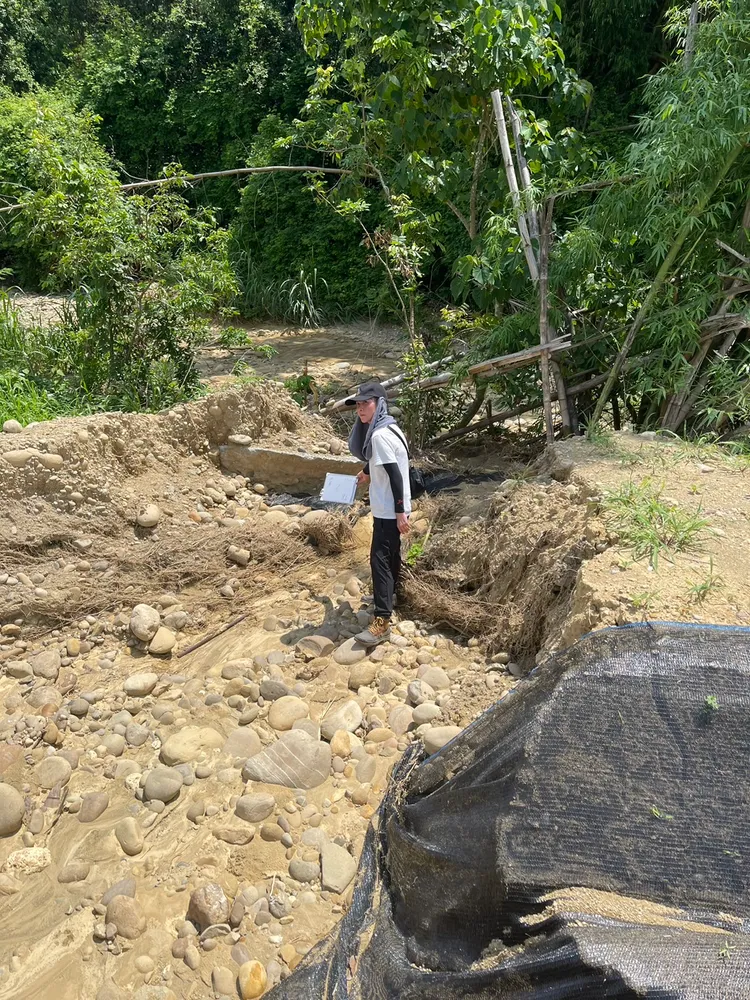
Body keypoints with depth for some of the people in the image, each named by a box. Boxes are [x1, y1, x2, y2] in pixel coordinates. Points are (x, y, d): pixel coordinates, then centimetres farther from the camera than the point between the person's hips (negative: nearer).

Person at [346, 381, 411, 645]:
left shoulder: (380, 435, -22)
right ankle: (388, 595, 44)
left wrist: (400, 513, -24)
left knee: (380, 558, -11)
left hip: (389, 510, -10)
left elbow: (395, 476, -25)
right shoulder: (385, 428, 9)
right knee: (390, 553, 24)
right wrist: (367, 472, 44)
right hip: (388, 509, 10)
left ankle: (382, 622, -11)